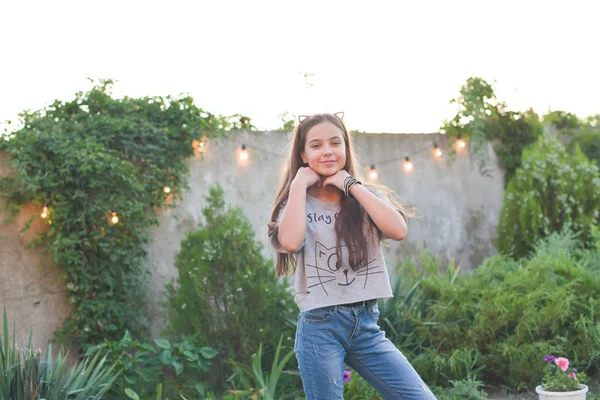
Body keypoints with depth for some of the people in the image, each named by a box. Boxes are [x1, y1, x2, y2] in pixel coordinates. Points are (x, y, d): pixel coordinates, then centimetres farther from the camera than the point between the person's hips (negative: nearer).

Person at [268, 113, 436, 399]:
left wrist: (352, 185, -7)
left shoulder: (368, 196, 9)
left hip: (367, 324, 2)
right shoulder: (298, 204, 3)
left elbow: (398, 230, -12)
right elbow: (290, 242, -20)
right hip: (319, 327, -2)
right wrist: (299, 185, -9)